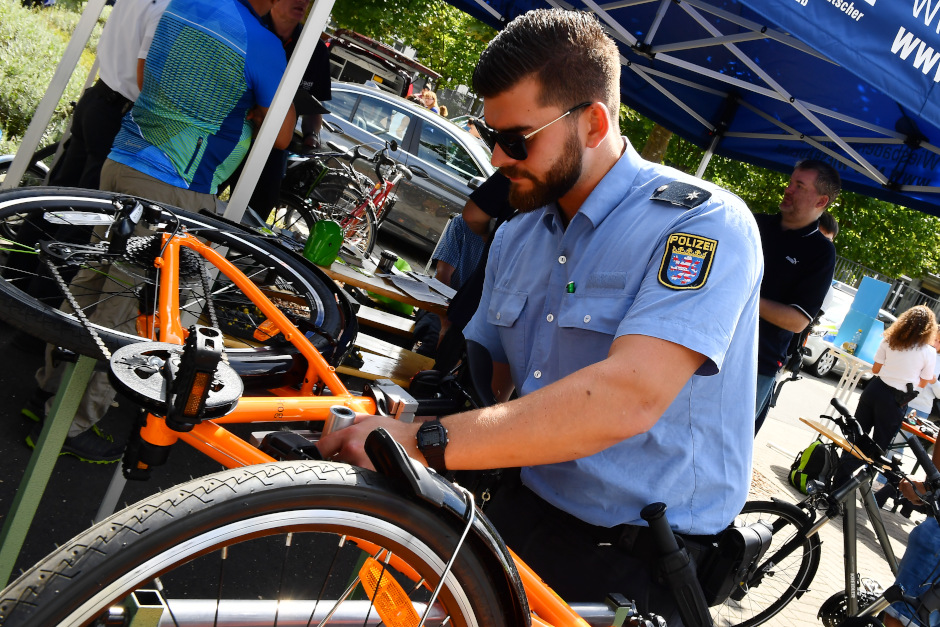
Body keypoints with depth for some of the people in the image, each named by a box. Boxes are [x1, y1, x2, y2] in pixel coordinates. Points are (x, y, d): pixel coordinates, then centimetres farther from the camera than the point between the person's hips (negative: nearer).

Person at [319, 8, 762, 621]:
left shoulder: (706, 224, -16)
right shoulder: (516, 238, 10)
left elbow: (629, 397, -30)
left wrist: (424, 442, -32)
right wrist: (382, 423, -7)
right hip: (526, 512, 6)